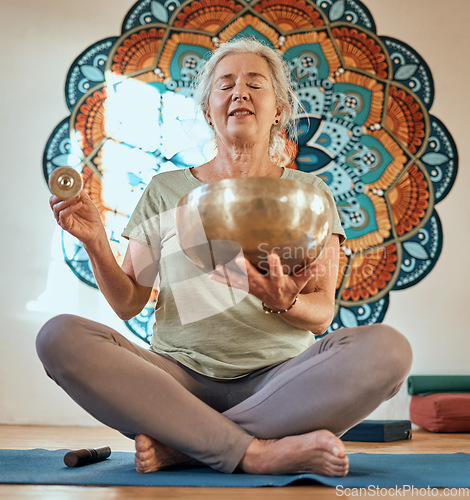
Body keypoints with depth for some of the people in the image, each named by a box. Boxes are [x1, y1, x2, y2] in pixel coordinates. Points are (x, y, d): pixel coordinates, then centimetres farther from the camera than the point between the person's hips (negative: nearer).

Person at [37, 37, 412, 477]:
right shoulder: (167, 190, 11)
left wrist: (285, 304, -20)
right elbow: (127, 303, 9)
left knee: (385, 348, -28)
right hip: (180, 373, 1)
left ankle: (179, 445, -23)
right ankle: (257, 453, -26)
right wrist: (95, 243, -8)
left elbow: (322, 314, 3)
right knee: (60, 336, -24)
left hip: (279, 375, 0)